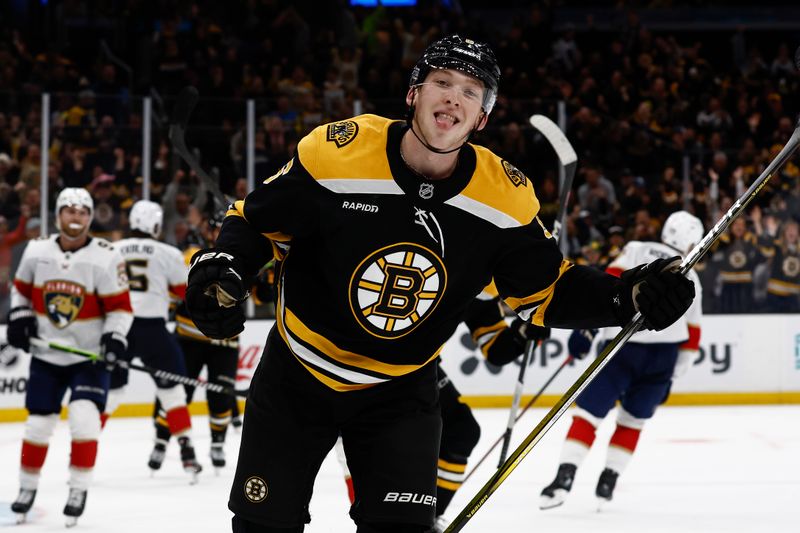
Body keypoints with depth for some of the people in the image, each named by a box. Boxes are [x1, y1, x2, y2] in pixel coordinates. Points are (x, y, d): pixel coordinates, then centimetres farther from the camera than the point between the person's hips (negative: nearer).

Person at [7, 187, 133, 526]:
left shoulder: (106, 257, -12)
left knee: (85, 418, -17)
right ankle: (27, 488, 26)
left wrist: (115, 337, -24)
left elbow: (120, 306, -10)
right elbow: (21, 288, 14)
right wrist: (19, 318, 0)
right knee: (38, 423, 8)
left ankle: (79, 491, -6)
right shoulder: (36, 251, -2)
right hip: (46, 355, 3)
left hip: (90, 356, -3)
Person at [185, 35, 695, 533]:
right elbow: (256, 219, -8)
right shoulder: (337, 151, -21)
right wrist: (221, 274, -27)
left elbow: (546, 291, -3)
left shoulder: (505, 196, -14)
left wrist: (628, 295, -19)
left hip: (401, 390, 1)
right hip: (296, 378, -1)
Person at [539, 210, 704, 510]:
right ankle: (608, 482, 15)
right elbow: (691, 340, 23)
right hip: (663, 354, 3)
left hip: (623, 344, -3)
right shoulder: (691, 279, 22)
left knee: (589, 413, -3)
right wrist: (670, 376, 30)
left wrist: (586, 327, -5)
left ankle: (565, 477, -19)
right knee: (633, 420, 21)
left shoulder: (636, 251, 11)